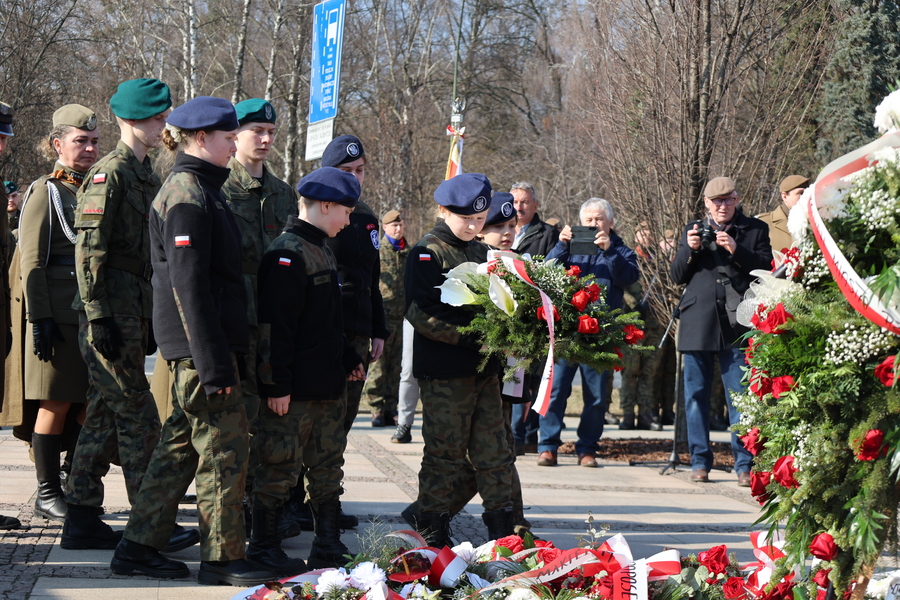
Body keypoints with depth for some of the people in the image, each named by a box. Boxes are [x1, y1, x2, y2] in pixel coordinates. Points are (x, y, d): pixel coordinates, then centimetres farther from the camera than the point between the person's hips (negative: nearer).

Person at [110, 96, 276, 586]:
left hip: (198, 344, 10)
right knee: (225, 445, -3)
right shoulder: (187, 195, -14)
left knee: (182, 443, 13)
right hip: (199, 343, -10)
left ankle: (138, 546, 18)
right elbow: (188, 283, -20)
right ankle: (222, 558, 4)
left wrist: (219, 352, 21)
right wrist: (213, 361, -22)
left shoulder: (199, 188, 17)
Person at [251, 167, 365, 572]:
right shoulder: (288, 254, -16)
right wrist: (276, 384, -21)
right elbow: (275, 326, -20)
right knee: (281, 467, -1)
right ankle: (264, 547, 8)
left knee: (328, 466, 13)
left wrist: (349, 360, 22)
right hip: (293, 389, -10)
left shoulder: (322, 251, 16)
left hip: (328, 386, 10)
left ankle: (329, 548, 20)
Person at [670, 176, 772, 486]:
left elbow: (766, 268, -1)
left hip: (737, 324, -3)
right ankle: (700, 461, 12)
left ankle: (744, 464, 0)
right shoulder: (693, 230, 18)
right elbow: (677, 276, 14)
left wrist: (735, 250, -13)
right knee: (696, 394, 5)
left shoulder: (755, 230, 10)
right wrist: (689, 250, -3)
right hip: (698, 323, 3)